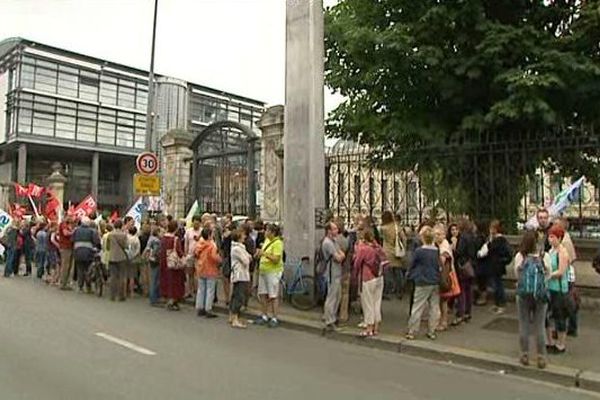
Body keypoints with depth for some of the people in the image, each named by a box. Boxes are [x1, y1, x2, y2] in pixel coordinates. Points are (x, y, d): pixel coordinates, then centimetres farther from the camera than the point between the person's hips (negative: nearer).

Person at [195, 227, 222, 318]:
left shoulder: (198, 244, 1)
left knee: (201, 289, 15)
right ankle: (208, 310, 4)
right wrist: (220, 259, -8)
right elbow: (215, 257, -26)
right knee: (210, 291, 2)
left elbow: (196, 255, 10)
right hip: (210, 270, -7)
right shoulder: (212, 245, -19)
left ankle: (199, 308, 22)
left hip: (200, 270, 7)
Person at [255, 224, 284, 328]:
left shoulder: (278, 243, -15)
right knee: (262, 294, 11)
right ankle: (265, 316, 23)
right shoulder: (267, 240, 11)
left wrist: (265, 254, -27)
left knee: (273, 296, -2)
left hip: (273, 271, -8)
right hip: (263, 270, 8)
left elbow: (276, 259, -22)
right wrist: (259, 253, 7)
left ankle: (274, 318, 8)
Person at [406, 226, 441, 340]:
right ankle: (432, 332, 17)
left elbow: (412, 265, -1)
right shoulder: (437, 251, 0)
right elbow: (439, 266, 10)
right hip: (435, 283, 5)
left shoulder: (419, 251, -14)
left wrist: (410, 275, 17)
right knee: (434, 307, 10)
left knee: (417, 308, 2)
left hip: (422, 284, -4)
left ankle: (412, 332, 8)